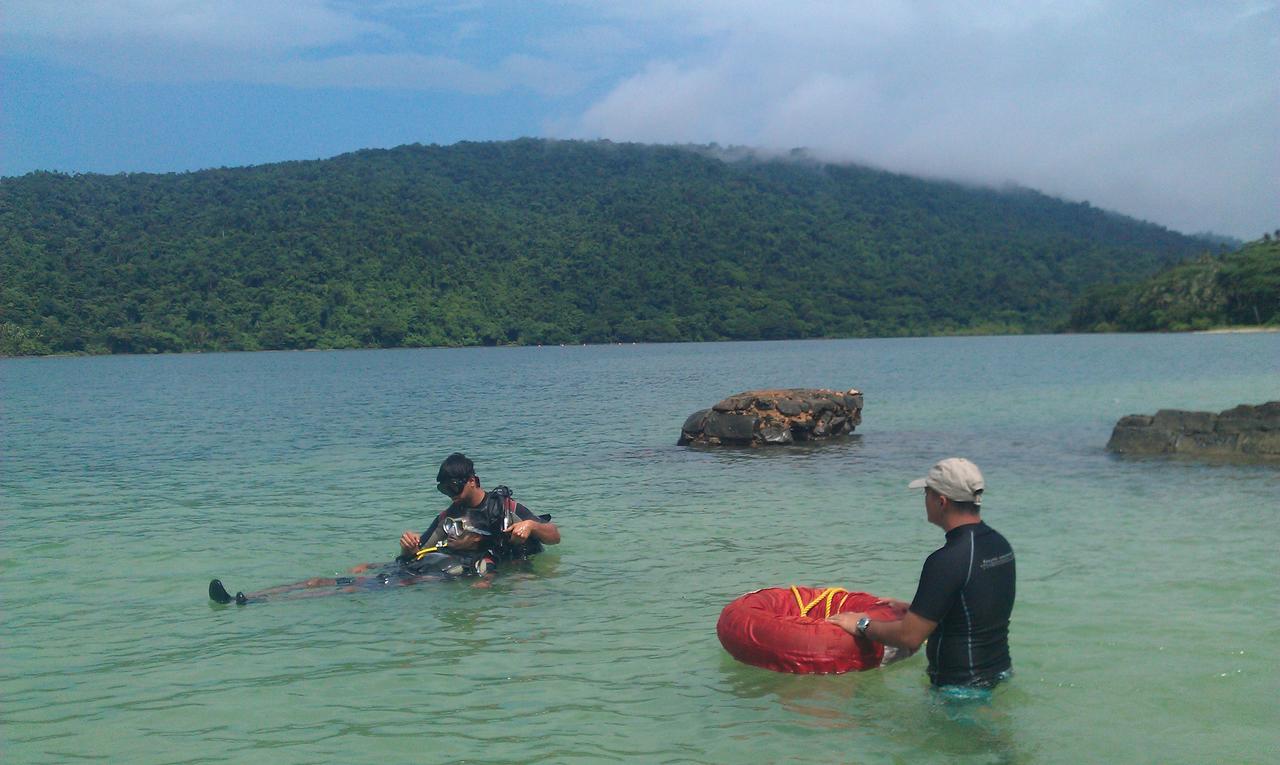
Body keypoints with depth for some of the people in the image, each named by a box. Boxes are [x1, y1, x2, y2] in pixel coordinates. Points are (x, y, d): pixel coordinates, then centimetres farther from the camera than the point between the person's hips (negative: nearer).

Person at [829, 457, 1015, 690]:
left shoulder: (947, 560, -24)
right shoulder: (1000, 544, 4)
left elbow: (910, 637, -22)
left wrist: (862, 625, -5)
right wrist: (912, 608, 22)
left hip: (962, 685, -9)